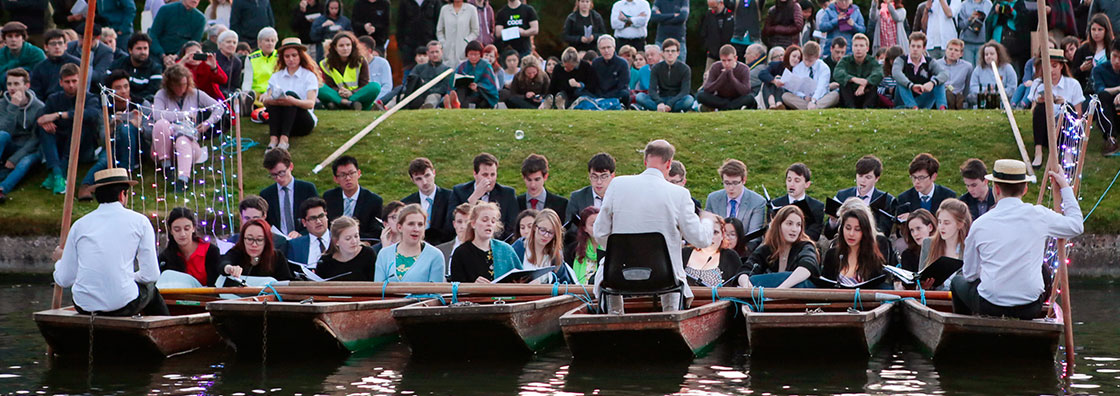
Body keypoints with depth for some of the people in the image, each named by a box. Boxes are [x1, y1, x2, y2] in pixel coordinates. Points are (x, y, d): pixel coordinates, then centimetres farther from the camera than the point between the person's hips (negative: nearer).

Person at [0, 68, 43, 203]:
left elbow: (36, 139, -10)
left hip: (30, 151, -1)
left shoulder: (39, 107, -7)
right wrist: (13, 107, -25)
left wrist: (15, 159, -19)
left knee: (26, 161, -35)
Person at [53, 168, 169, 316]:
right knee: (149, 286, 30)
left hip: (84, 306, 2)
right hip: (123, 306, -2)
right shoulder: (139, 221, 2)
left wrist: (60, 259, 31)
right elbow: (151, 274, 1)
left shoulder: (80, 225, 7)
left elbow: (65, 280, 10)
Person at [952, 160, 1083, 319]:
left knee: (958, 281, 30)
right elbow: (1077, 226, 13)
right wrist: (1065, 188, 23)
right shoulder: (1039, 215, -5)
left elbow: (970, 274, 4)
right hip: (1030, 309, 1)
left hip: (990, 307, -1)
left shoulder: (980, 224, -6)